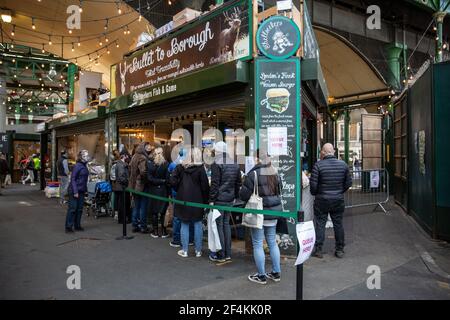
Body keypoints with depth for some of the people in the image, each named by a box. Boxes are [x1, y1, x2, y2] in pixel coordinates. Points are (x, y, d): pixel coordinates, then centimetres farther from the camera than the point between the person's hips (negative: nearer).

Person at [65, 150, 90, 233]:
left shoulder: (84, 166, 11)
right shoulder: (77, 166, -13)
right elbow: (73, 179, -15)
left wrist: (85, 189, 12)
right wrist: (75, 192, -19)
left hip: (82, 191, 8)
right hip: (74, 191, -8)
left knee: (80, 209, 11)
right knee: (72, 208, -3)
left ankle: (77, 226, 19)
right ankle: (68, 227, 3)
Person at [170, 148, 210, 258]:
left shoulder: (180, 167, 0)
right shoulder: (200, 168, -7)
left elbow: (172, 181, -6)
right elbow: (205, 186, -8)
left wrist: (179, 190, 10)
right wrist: (206, 201, 1)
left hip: (183, 200, 2)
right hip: (197, 200, -2)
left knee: (184, 225, 9)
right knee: (198, 225, 8)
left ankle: (184, 250, 14)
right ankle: (198, 251, 14)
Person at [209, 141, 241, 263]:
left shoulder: (216, 164, -10)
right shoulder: (235, 165, 10)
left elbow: (214, 184, -15)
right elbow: (238, 183, 13)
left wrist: (211, 200, -11)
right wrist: (235, 197, 19)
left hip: (219, 199, -6)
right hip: (230, 199, 6)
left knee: (219, 225, 1)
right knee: (226, 224, 14)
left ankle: (220, 255, 6)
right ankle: (228, 254, 18)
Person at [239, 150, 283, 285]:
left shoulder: (253, 174, -16)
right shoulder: (275, 173, 6)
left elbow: (244, 195, -15)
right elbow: (279, 191, 16)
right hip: (273, 212, 7)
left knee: (257, 244, 4)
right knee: (272, 242, 15)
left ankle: (261, 276, 10)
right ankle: (276, 273, 23)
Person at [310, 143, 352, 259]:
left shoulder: (318, 165, -12)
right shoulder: (343, 164, 0)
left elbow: (313, 184, -13)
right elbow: (348, 183, 6)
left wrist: (314, 193, 6)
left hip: (322, 200, -3)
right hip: (338, 200, 3)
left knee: (320, 224, 5)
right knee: (338, 224, 12)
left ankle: (318, 250, 9)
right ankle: (340, 250, 20)